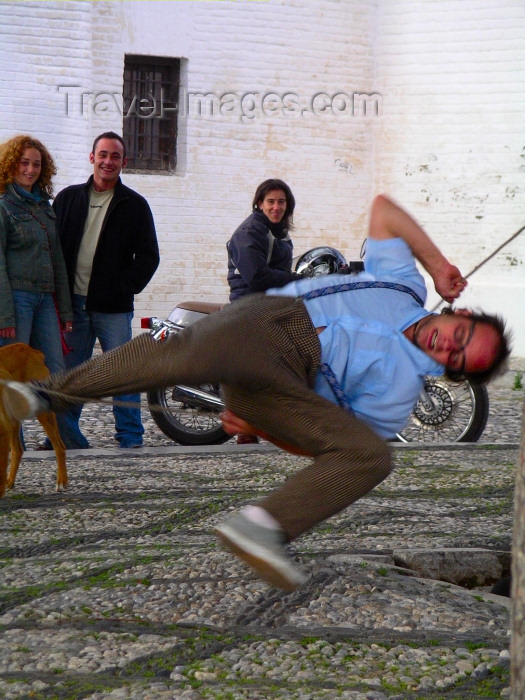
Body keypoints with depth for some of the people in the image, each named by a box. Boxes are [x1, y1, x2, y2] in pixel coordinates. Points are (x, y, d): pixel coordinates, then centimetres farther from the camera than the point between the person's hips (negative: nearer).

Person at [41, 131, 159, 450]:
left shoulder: (134, 205, 4)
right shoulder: (68, 198, 10)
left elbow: (148, 256, 3)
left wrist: (125, 288, -8)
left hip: (114, 307, -2)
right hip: (73, 304, 2)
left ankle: (131, 438, 5)